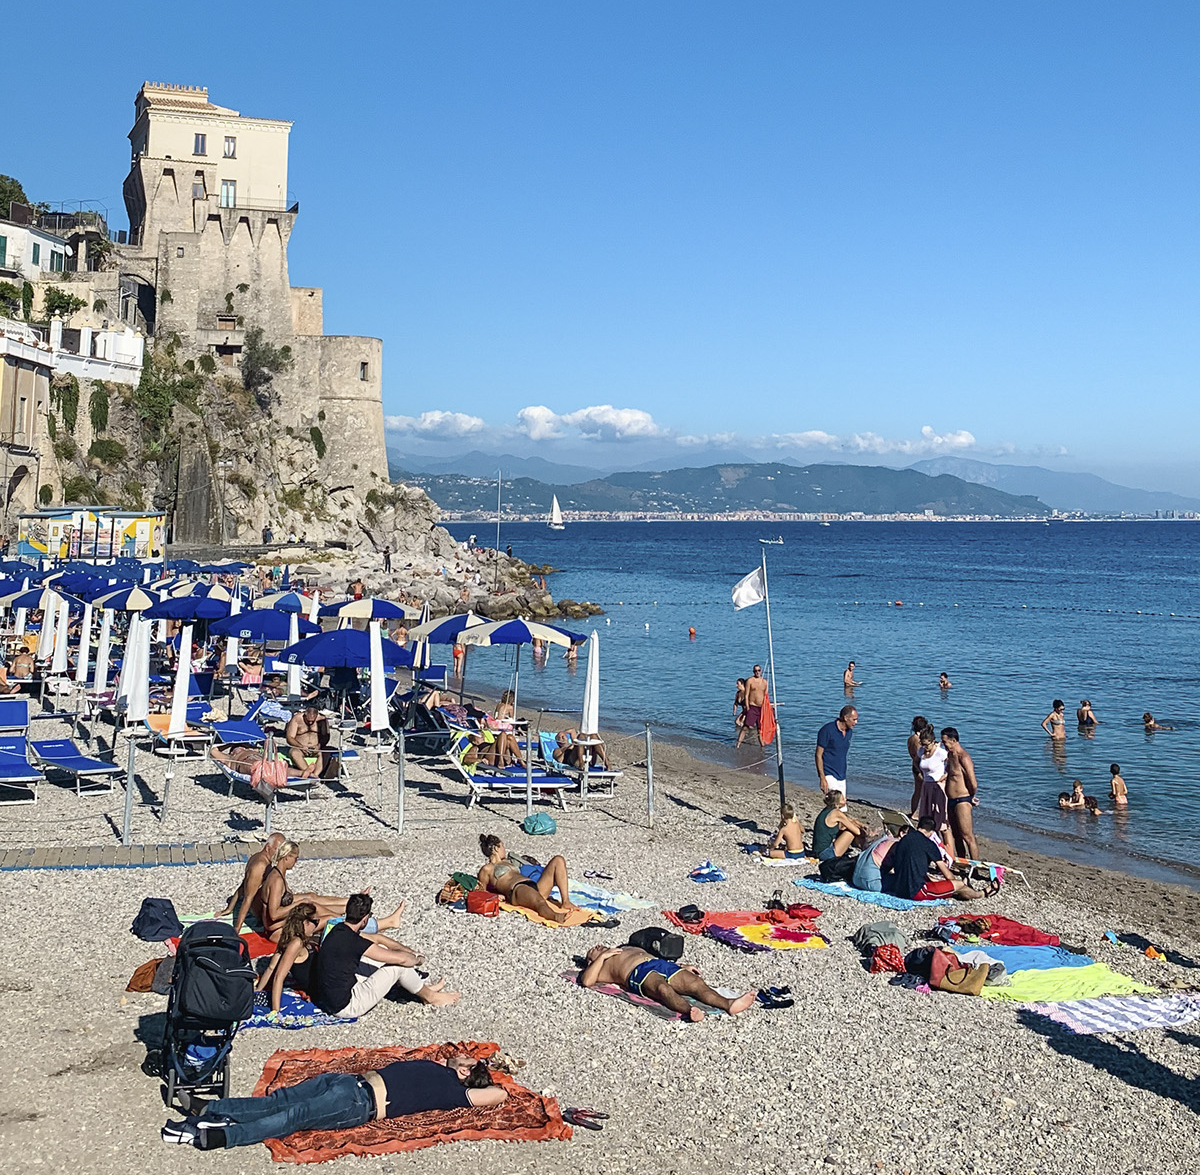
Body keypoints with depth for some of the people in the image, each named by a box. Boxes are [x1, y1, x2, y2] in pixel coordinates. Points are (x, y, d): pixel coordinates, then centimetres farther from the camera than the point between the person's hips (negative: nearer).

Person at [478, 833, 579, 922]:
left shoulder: (508, 862, 37)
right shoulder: (487, 869, 15)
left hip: (535, 886, 8)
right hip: (517, 890, -8)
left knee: (558, 860, -6)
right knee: (539, 902, -42)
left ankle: (565, 902, -25)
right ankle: (556, 916, -77)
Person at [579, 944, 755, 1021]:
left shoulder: (630, 949, 46)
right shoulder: (598, 966, 27)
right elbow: (586, 981, 6)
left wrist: (681, 966, 23)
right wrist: (603, 956, 7)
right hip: (638, 973, -6)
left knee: (697, 983, -25)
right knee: (663, 989, -41)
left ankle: (728, 1004, -51)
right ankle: (688, 1010, -71)